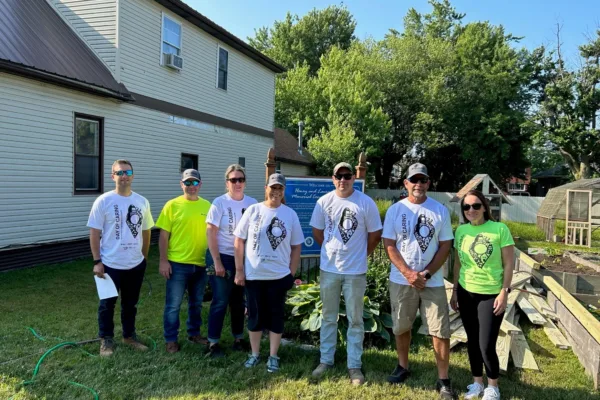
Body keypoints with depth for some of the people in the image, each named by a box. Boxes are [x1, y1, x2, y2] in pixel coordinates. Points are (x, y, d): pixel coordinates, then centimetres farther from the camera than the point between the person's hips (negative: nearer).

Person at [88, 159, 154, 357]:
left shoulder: (142, 202, 3)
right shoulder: (103, 201, -9)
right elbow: (94, 233, -8)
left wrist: (144, 257, 13)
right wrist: (97, 261, -11)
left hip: (136, 264, 4)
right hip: (110, 264, -4)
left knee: (130, 303, 18)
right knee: (107, 304, 10)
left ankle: (129, 335, 34)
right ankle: (106, 340, 26)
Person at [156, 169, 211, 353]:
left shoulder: (207, 206, 3)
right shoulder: (172, 205, -6)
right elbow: (164, 235, -5)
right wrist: (163, 261, -10)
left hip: (201, 264, 4)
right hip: (177, 263, -3)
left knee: (196, 303, 18)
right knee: (173, 305, 6)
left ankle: (194, 333, 35)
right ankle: (171, 340, 21)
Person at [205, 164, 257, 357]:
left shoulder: (252, 203, 0)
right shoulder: (220, 203, -9)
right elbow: (210, 233, -9)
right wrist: (217, 262, -13)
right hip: (222, 257, -3)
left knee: (239, 301, 14)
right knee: (220, 302, 1)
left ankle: (239, 339, 29)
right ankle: (213, 343, 15)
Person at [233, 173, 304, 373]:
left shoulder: (290, 214, -1)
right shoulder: (253, 210, -3)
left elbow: (296, 246, 4)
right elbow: (239, 241, 0)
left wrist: (291, 274, 1)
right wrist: (239, 270, -2)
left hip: (279, 276, 0)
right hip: (253, 275, 0)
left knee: (276, 316, 10)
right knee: (255, 316, 12)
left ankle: (273, 357, 24)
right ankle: (254, 354, 29)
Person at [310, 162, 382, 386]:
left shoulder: (366, 203, -9)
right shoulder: (324, 202, -2)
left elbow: (375, 235, 0)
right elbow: (317, 230, 10)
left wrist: (360, 255, 5)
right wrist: (331, 251, 11)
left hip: (355, 271, -2)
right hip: (329, 269, 2)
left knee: (355, 320, 8)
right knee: (328, 317, 14)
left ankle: (354, 365, 20)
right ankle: (326, 360, 27)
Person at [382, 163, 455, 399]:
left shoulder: (440, 210, -1)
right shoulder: (395, 210, -1)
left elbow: (445, 246, -1)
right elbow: (389, 245, -3)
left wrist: (427, 274, -11)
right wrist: (408, 273, -13)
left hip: (433, 282, 0)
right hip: (401, 280, 1)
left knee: (441, 331, 0)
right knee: (401, 327, 14)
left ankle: (443, 380, 15)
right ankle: (403, 367, 34)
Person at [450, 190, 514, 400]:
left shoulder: (500, 229, -10)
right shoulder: (461, 230, 3)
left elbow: (509, 264, -7)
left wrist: (504, 292, -11)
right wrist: (454, 291, 10)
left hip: (491, 295, -4)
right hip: (466, 293, 4)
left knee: (487, 345, -1)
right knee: (472, 341, 14)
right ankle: (477, 382, 32)